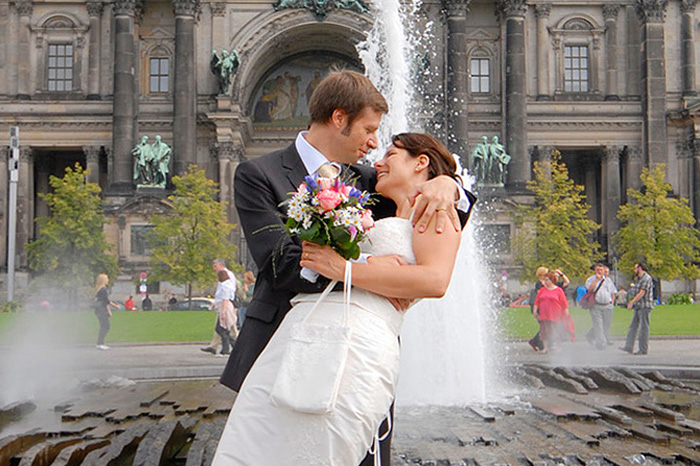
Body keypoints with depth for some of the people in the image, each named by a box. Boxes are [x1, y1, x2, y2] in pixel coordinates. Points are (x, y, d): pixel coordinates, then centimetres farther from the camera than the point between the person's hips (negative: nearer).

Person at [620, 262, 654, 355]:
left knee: (643, 328, -5)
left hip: (645, 307, -10)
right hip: (638, 307, 10)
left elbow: (641, 293, -18)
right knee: (633, 327, 7)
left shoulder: (646, 278, -11)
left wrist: (631, 302, -17)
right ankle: (629, 347, 7)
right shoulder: (639, 279, 19)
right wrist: (632, 302, 14)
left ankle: (644, 350, -1)